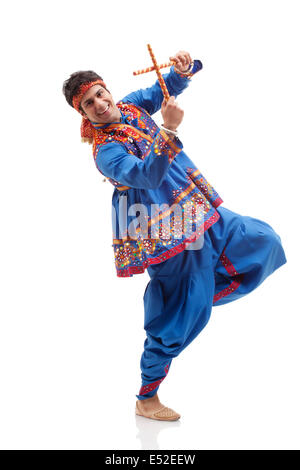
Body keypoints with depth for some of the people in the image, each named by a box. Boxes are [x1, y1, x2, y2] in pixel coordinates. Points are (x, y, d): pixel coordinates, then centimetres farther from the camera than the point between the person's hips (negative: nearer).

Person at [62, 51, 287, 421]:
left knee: (265, 243, 13)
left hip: (202, 214, 8)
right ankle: (146, 400, 17)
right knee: (177, 321, -1)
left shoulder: (132, 106, 5)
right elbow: (147, 175, -32)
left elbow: (169, 85, 12)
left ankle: (197, 299, 19)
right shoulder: (105, 150, -18)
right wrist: (168, 131, -41)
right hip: (170, 236, -8)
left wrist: (183, 68, -10)